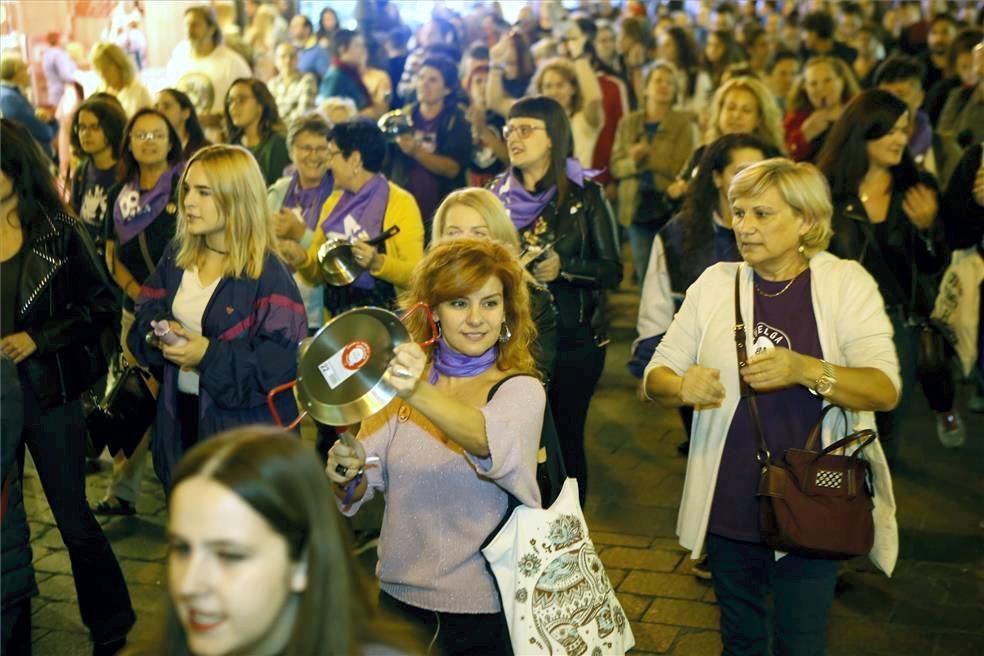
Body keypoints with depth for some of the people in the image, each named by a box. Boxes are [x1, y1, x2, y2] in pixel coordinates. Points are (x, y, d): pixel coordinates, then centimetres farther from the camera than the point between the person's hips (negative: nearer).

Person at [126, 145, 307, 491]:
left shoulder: (267, 274, -15)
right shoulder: (176, 255, 6)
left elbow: (284, 361, -20)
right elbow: (145, 312, 12)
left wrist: (209, 355, -23)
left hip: (242, 428, -6)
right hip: (179, 414, 6)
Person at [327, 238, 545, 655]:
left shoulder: (521, 389, -9)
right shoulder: (402, 378, 0)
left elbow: (495, 446, -32)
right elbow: (364, 486, -3)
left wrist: (421, 395, -48)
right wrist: (348, 476, -26)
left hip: (489, 612, -3)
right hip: (402, 600, 3)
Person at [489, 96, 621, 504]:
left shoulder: (584, 195, -4)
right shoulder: (497, 195, 7)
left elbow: (612, 271, -5)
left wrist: (564, 267, -19)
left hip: (572, 339, -3)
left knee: (565, 437, 3)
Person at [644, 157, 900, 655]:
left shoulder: (845, 283, -5)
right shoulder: (715, 283, 0)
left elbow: (885, 389, -15)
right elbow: (656, 376, 0)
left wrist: (803, 369, -32)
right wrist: (681, 386, -24)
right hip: (727, 504, 2)